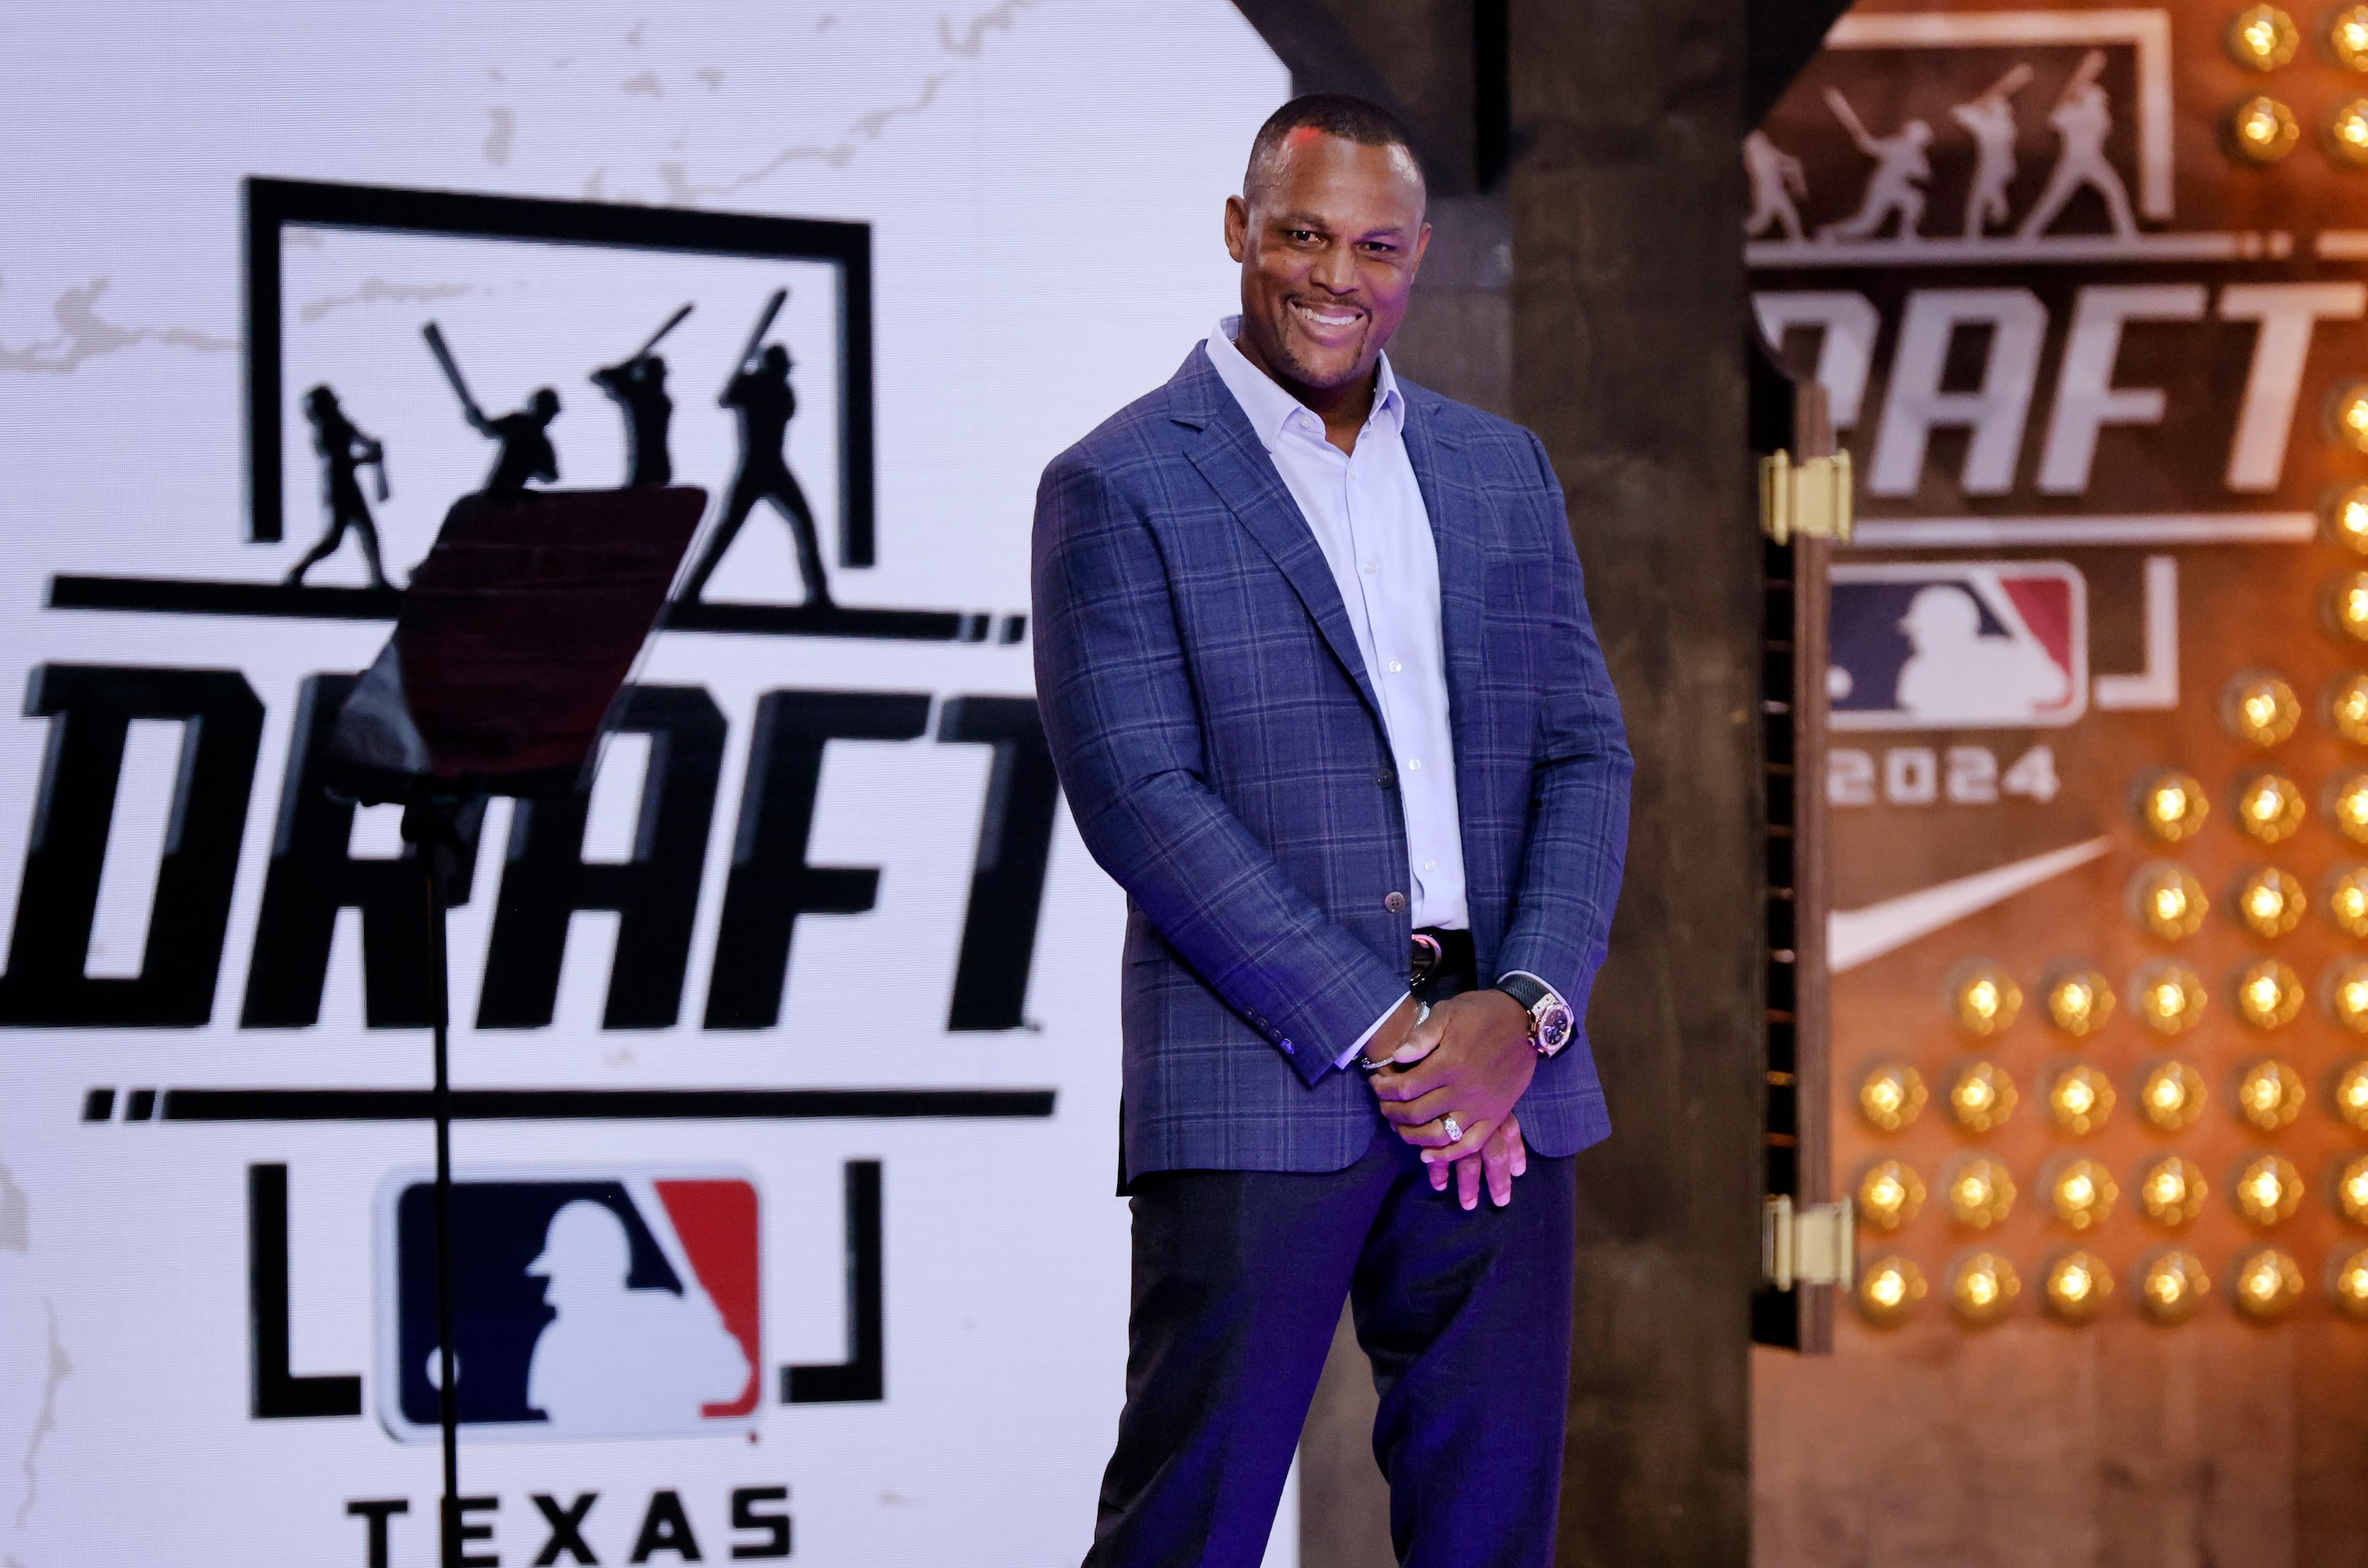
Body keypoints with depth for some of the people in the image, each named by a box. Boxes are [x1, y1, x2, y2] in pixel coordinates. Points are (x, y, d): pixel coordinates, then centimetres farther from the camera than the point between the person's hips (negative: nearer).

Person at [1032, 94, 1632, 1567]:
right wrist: (1382, 1032, -13)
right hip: (1262, 1083, -5)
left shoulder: (1502, 470, 16)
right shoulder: (1120, 486, -1)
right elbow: (1139, 795, -9)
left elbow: (1586, 756, 11)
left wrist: (1525, 1008, -7)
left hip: (1501, 1076, 5)